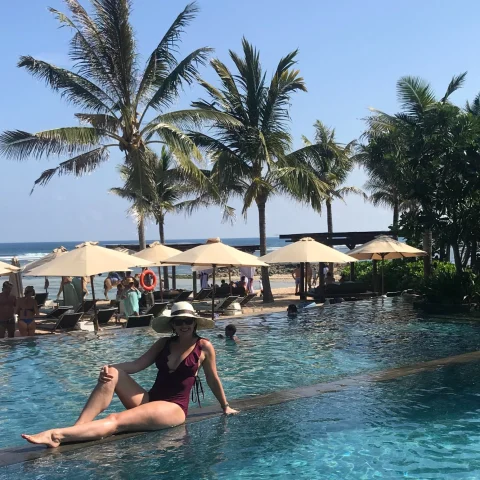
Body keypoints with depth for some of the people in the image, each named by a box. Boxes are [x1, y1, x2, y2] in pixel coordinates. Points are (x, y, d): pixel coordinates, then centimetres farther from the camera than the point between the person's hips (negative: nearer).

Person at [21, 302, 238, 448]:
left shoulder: (204, 347, -2)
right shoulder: (163, 343, 11)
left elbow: (213, 380, 8)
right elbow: (137, 364, 0)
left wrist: (225, 407, 18)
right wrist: (110, 367, -18)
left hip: (174, 408, -5)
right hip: (149, 400, 5)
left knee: (116, 421, -29)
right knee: (111, 375, -20)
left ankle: (57, 435, -43)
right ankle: (76, 428, -33)